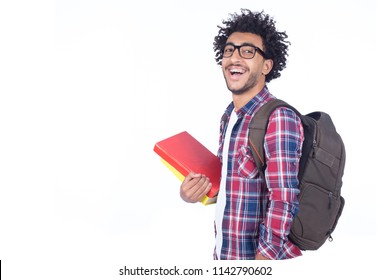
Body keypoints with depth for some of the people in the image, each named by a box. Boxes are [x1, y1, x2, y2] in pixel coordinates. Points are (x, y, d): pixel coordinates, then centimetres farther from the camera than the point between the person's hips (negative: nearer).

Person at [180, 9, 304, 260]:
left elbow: (284, 201, -23)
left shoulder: (279, 118, -19)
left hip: (260, 256, -8)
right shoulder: (228, 117, 7)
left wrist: (262, 257, -24)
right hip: (223, 252, 8)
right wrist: (197, 190, -2)